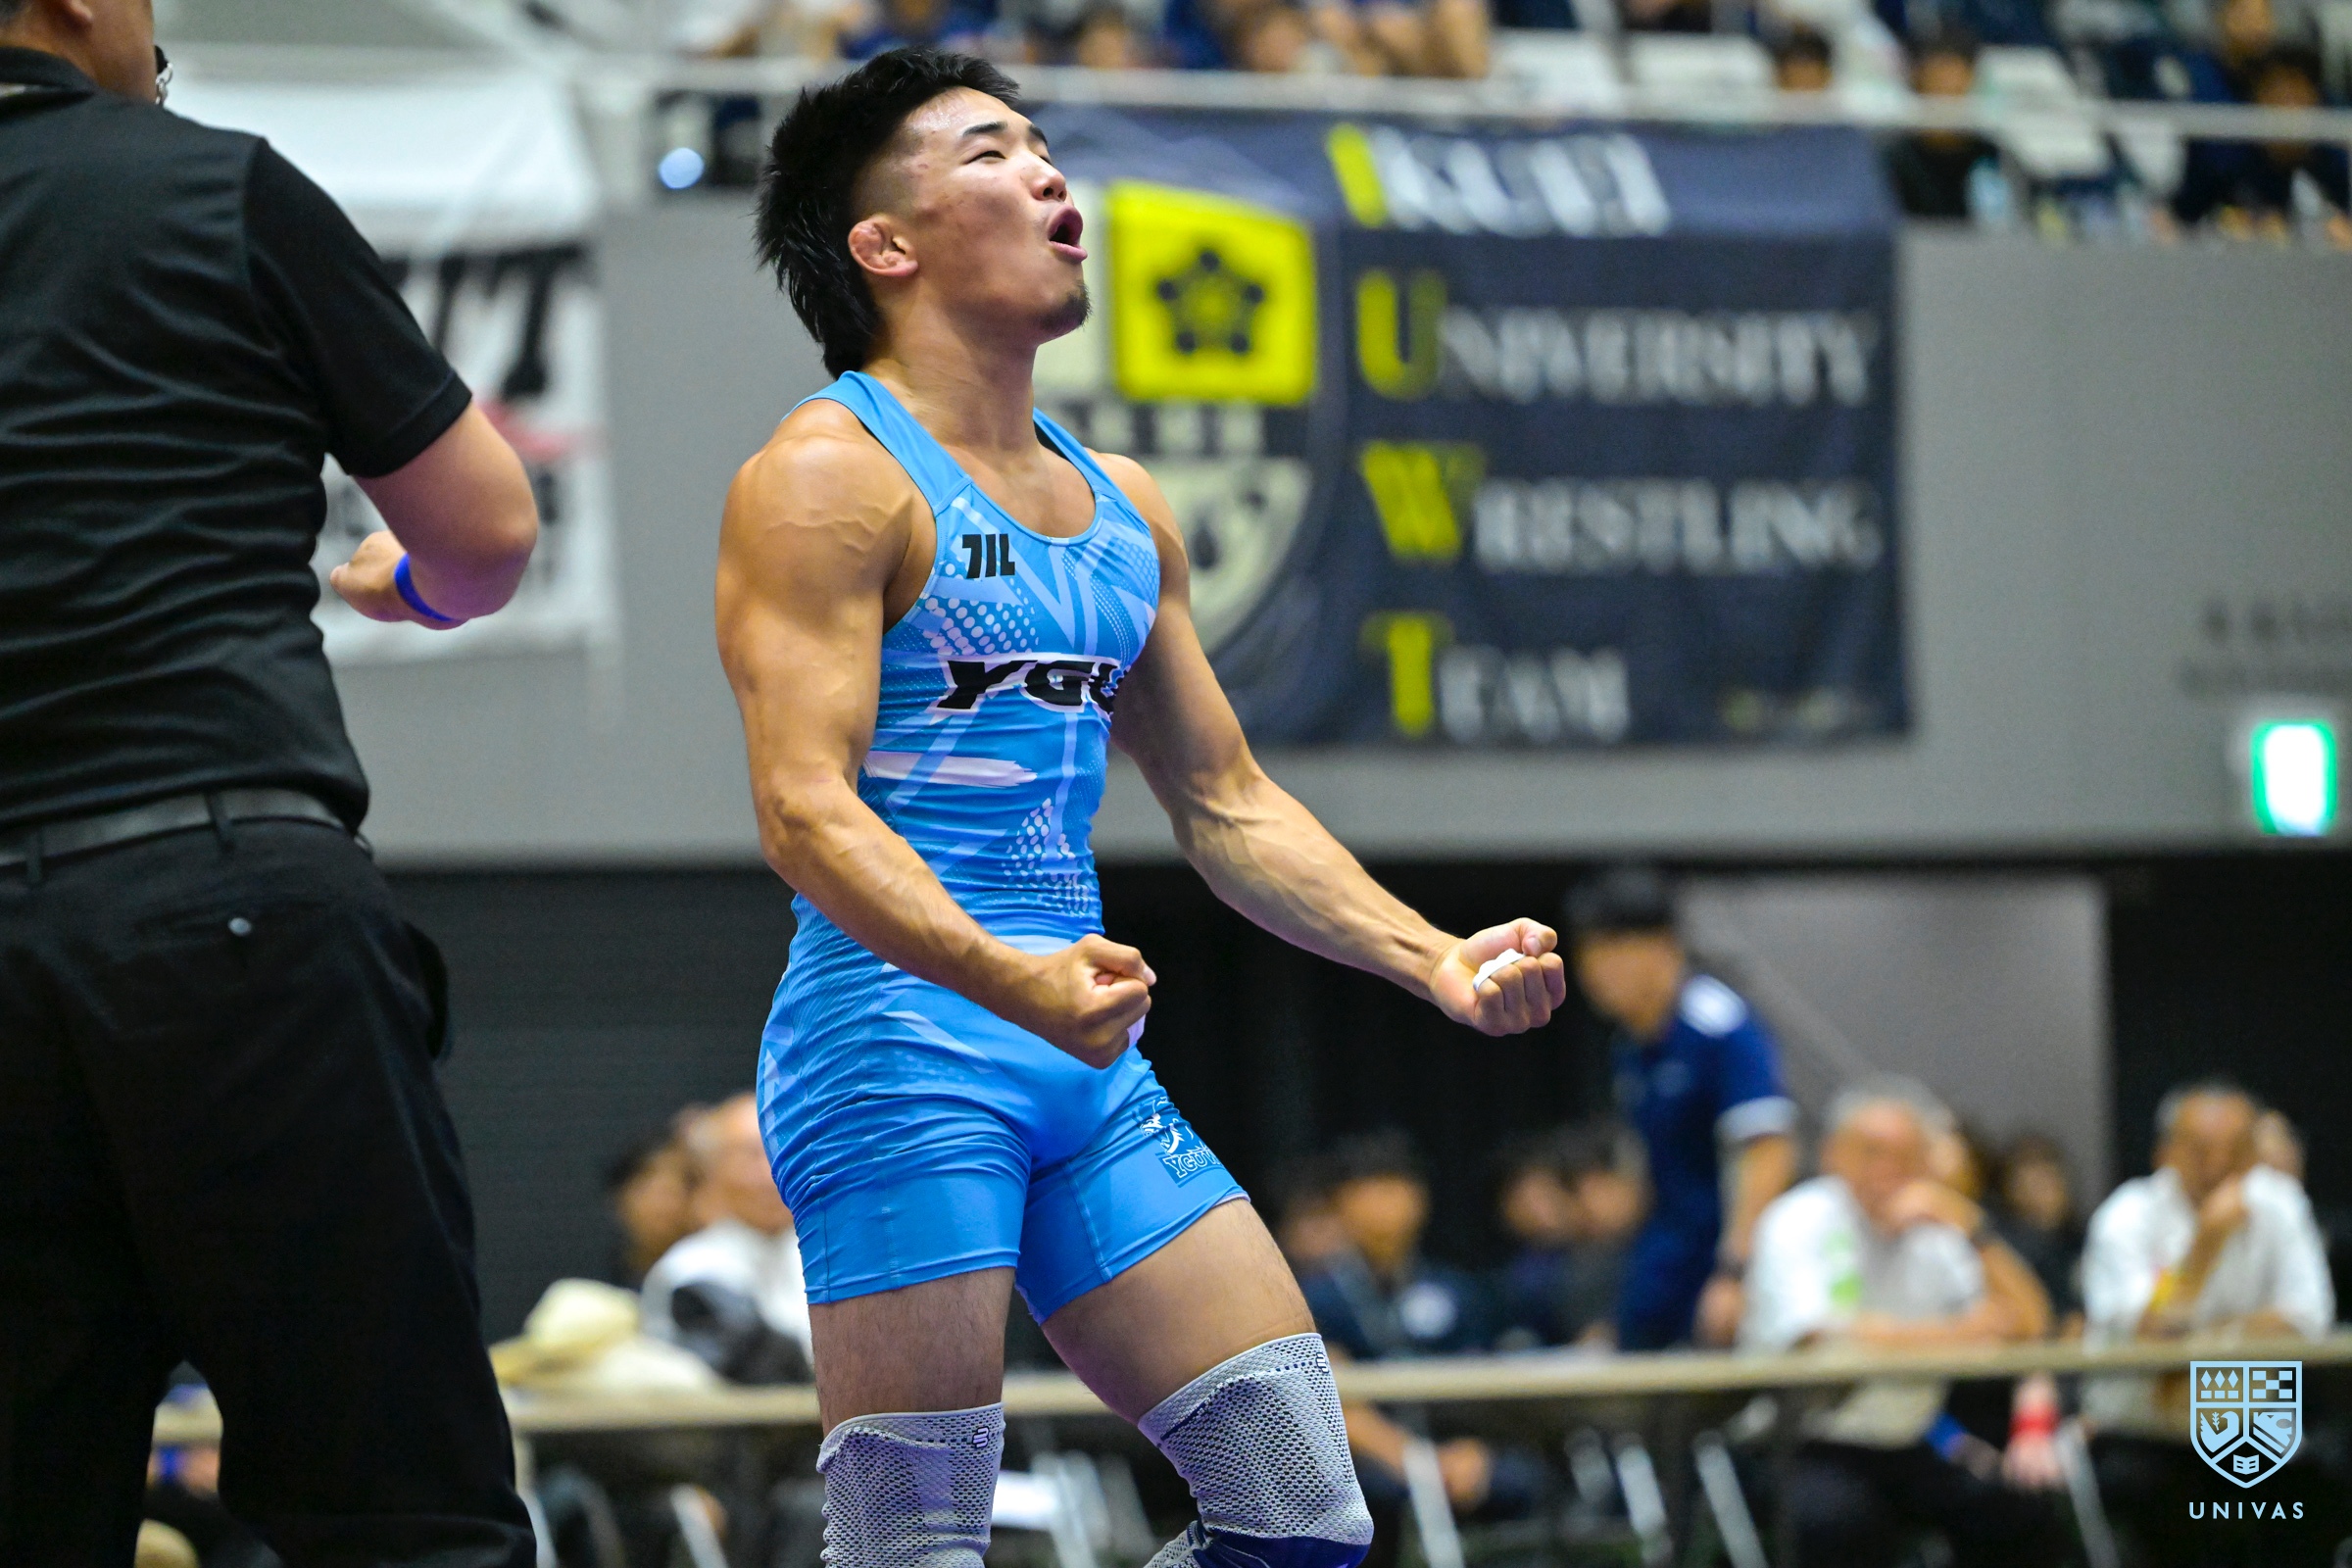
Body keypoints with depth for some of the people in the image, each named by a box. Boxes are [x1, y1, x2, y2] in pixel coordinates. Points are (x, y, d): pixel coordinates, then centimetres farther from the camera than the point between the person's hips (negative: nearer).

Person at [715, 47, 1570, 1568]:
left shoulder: (1122, 509, 18)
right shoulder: (833, 475, -7)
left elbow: (1229, 801, 24)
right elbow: (804, 808, -17)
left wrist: (1433, 958, 11)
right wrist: (1008, 980, -32)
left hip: (1088, 1066, 8)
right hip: (897, 1047, -8)